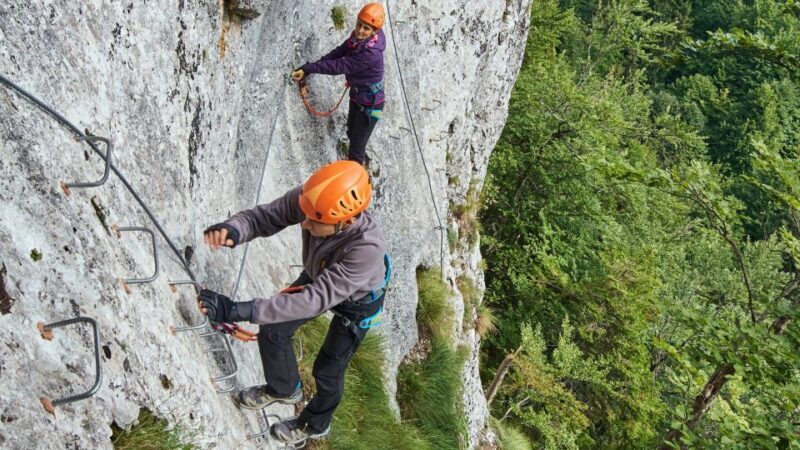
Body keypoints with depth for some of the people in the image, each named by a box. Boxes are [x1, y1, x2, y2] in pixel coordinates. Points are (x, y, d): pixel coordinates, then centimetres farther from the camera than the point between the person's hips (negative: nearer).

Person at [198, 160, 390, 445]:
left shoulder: (367, 248, -50)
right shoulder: (307, 200, -36)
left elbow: (316, 299, -49)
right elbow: (263, 216, -27)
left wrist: (238, 311, -54)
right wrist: (233, 230, -53)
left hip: (357, 300, -5)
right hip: (318, 277, 5)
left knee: (327, 370, 13)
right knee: (273, 330, 14)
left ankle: (315, 424, 46)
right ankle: (283, 389, 47)